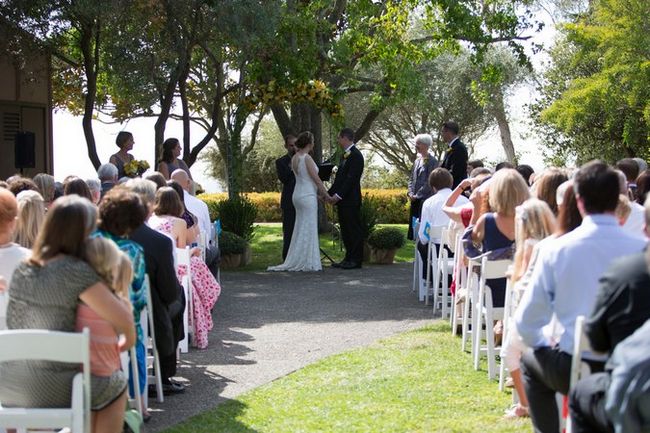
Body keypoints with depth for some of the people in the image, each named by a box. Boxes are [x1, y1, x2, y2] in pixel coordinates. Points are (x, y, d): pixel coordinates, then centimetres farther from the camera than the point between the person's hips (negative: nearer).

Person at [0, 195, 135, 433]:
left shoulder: (22, 268, 4)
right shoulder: (75, 271, -16)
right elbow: (122, 318, -18)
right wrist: (129, 337, 4)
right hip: (51, 390, -6)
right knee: (116, 389, 23)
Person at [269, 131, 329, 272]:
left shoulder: (294, 158, 9)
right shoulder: (307, 158, -16)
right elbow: (317, 180, -13)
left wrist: (319, 192, 20)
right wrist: (327, 196, -2)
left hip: (298, 195, 9)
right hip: (308, 196, -9)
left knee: (300, 229, 13)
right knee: (308, 229, -3)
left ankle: (297, 261, 16)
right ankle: (308, 262, 0)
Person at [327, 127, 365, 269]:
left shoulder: (356, 155, -12)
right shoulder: (345, 155, 18)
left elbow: (351, 178, -19)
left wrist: (338, 195, -20)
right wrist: (330, 193, 10)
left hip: (351, 200, -9)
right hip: (342, 199, 9)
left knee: (354, 230, -4)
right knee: (345, 230, 11)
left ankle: (356, 260, -1)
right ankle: (348, 258, 16)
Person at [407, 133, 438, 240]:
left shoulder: (432, 161, -8)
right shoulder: (417, 160, 16)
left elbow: (429, 182, -13)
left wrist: (417, 195, -13)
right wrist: (410, 193, 4)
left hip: (425, 199, -8)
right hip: (415, 199, 8)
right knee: (413, 225, 7)